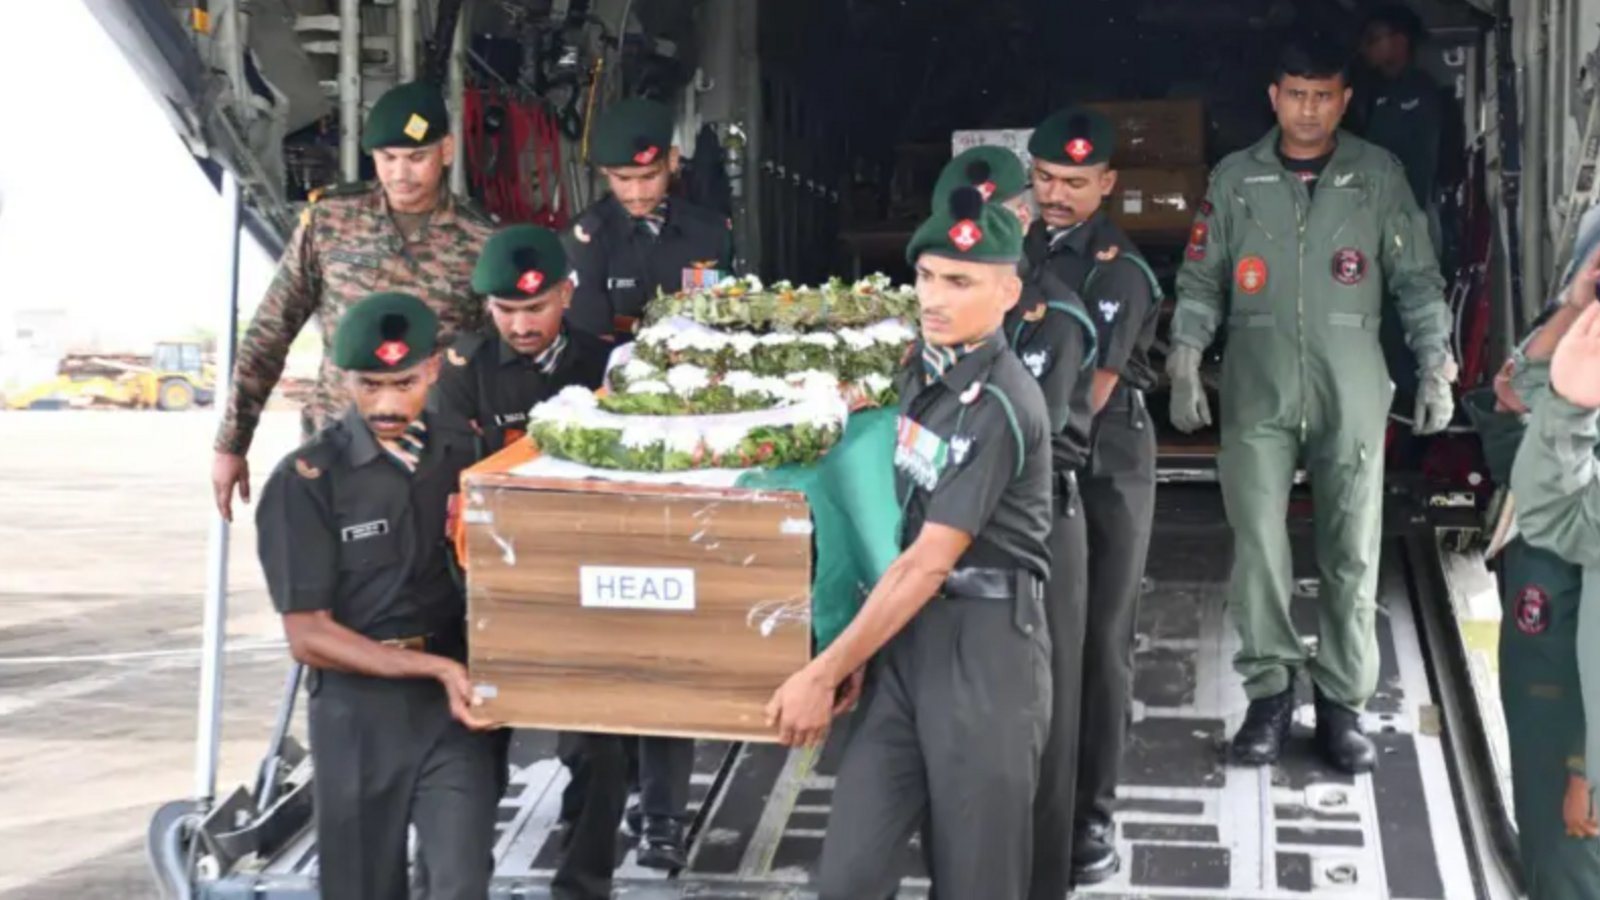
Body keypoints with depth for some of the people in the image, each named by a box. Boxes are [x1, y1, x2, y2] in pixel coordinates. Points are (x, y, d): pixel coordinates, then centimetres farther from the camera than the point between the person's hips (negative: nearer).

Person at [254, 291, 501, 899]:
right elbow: (308, 635, -10)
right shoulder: (307, 480, -8)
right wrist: (434, 666, -17)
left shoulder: (465, 454, 3)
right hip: (358, 711, -1)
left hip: (455, 705, 2)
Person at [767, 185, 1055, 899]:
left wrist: (825, 674, -13)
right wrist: (854, 653, 8)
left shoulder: (1001, 406, -18)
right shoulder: (923, 364, 8)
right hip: (907, 634, 7)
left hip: (984, 646, -7)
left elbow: (928, 565, -18)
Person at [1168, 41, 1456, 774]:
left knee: (1352, 556, 3)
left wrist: (1436, 367, 1)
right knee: (1257, 550, -2)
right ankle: (1269, 694, 11)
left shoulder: (1378, 176, 5)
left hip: (1352, 396, 0)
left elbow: (1417, 278, 7)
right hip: (1258, 393, 0)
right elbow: (1201, 281, 8)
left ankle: (1342, 705, 14)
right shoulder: (1234, 179, 6)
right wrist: (1185, 368, -1)